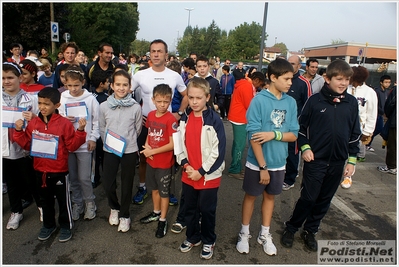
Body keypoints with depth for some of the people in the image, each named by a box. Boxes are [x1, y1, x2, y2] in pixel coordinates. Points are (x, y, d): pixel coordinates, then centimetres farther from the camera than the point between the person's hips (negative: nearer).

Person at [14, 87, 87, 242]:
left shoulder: (64, 123, -13)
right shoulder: (33, 123, 1)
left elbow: (72, 145, -12)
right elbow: (27, 144, 9)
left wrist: (80, 131, -24)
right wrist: (19, 131, -4)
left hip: (59, 171, -5)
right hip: (40, 171, 5)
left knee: (63, 200, 10)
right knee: (45, 200, 22)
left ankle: (66, 226, 29)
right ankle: (48, 225, 41)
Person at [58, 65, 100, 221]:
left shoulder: (90, 98, -4)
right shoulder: (62, 98, 0)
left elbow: (96, 120, 1)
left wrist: (93, 138, -4)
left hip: (85, 144, -2)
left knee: (84, 177, 0)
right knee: (72, 177, 12)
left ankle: (89, 202, 21)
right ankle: (77, 203, 30)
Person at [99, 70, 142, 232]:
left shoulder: (135, 107, -8)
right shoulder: (104, 106, -4)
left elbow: (138, 129, 2)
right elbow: (102, 128, 6)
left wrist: (127, 142, 6)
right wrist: (108, 143, 3)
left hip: (129, 151, -1)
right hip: (110, 150, 2)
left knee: (127, 184, 9)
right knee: (107, 183, 4)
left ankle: (124, 215, 29)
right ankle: (114, 208, 35)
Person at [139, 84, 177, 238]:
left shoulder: (170, 119, -21)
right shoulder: (151, 115, -1)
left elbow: (172, 144, -21)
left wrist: (153, 151, -19)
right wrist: (146, 146, -6)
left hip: (164, 163, -6)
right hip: (151, 161, 6)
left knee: (164, 192, 11)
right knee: (154, 188, 23)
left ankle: (163, 220, 28)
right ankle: (156, 212, 45)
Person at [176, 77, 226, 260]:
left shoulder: (214, 120, -16)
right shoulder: (185, 118, 1)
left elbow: (219, 151, -16)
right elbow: (179, 144, 6)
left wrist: (201, 171, -14)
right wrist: (185, 165, -8)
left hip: (209, 176, -5)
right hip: (188, 174, 5)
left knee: (207, 210, 11)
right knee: (190, 208, 19)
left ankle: (208, 241, 34)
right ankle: (192, 237, 41)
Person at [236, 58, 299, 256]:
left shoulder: (291, 102, -3)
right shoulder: (259, 100, -17)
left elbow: (293, 135, -1)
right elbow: (253, 136, -18)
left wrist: (274, 134, -21)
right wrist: (262, 167, -16)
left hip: (278, 162, 4)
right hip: (256, 162, -4)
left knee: (270, 196, 19)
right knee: (251, 195, 13)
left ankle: (265, 235, 38)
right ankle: (244, 233, 33)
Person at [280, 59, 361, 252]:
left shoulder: (352, 103, 2)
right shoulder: (315, 100, -7)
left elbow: (355, 133, 7)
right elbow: (301, 126, 0)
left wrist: (352, 159, 6)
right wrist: (305, 147, -10)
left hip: (338, 162, 4)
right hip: (315, 160, -4)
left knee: (324, 200, 13)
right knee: (308, 198, 2)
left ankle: (310, 231, 31)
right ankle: (291, 228, 22)